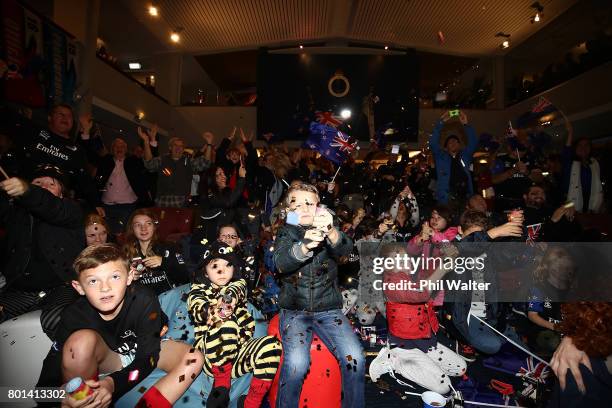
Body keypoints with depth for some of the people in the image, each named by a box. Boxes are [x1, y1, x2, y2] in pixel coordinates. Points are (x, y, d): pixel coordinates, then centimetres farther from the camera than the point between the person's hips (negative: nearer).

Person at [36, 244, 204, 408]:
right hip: (105, 360, 0)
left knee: (194, 358, -24)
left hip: (143, 350, 1)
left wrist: (113, 383, -41)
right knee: (82, 339, -33)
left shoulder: (145, 301, -29)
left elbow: (147, 357, -25)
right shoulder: (75, 315, -24)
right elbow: (51, 372, -23)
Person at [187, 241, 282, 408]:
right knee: (226, 322, -32)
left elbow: (237, 289, -14)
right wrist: (220, 310, -43)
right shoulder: (198, 289, 6)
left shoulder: (238, 284, 14)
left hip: (239, 350, 3)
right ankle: (221, 384, -12)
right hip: (212, 356, -2)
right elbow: (198, 309, -19)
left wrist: (230, 296, -40)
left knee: (272, 344, -26)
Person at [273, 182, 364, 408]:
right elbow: (281, 263, -14)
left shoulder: (327, 231, 7)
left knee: (355, 357, -18)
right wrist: (304, 246, -36)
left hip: (328, 309, 1)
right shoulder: (286, 233, 6)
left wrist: (330, 231, -39)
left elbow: (345, 248, -15)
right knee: (297, 362, -24)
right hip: (294, 310, -1)